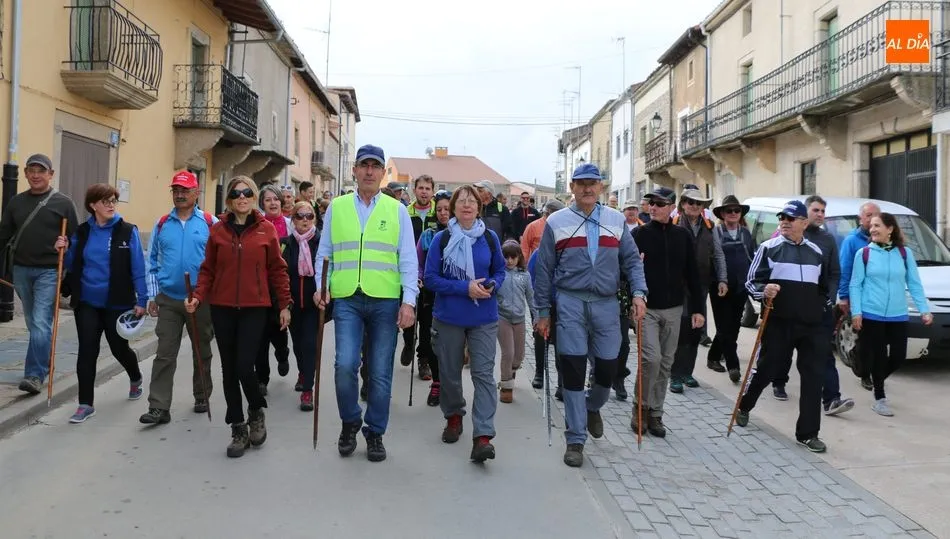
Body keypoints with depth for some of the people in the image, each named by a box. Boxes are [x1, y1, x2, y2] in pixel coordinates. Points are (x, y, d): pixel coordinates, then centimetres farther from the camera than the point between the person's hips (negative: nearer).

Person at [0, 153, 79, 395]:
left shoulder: (63, 203, -2)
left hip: (49, 271, -5)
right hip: (21, 270, 5)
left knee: (41, 324, -10)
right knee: (34, 324, 14)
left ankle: (35, 375, -7)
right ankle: (43, 364, 29)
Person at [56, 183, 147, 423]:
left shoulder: (128, 231, -7)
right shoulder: (81, 232, 4)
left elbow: (138, 268, -8)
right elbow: (73, 266, 12)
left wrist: (141, 300, -11)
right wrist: (64, 251, -8)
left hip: (118, 304, -2)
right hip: (87, 303, 2)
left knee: (119, 348, 12)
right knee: (87, 351, -1)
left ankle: (135, 379, 44)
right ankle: (86, 404, 9)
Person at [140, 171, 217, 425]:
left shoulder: (210, 222, -3)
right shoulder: (162, 224, 5)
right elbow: (153, 262, 9)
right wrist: (152, 296, 6)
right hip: (168, 299, 2)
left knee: (202, 352, 13)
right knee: (165, 354, -1)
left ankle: (202, 398, 28)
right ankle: (159, 407, 3)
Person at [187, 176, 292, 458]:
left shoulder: (266, 229, 0)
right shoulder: (218, 230, 5)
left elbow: (277, 269, 2)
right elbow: (208, 269, 7)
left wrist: (284, 305, 1)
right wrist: (198, 297, -8)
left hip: (254, 308, -2)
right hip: (222, 308, 3)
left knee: (244, 367, -10)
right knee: (229, 370, 7)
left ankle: (256, 411, 20)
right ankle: (238, 429, 21)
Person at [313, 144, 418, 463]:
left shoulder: (397, 210, 6)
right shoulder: (336, 207, 10)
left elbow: (408, 259, 3)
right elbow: (324, 254, 13)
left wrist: (409, 301, -6)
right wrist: (321, 286, -3)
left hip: (385, 300, 0)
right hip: (347, 298, 0)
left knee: (380, 372, 4)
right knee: (345, 365, -11)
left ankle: (375, 433, 22)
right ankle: (350, 423, 15)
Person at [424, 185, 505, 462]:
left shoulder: (489, 237, 1)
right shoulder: (441, 239, -3)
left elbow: (500, 270, 10)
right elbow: (430, 278, -7)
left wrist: (492, 285, -13)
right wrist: (465, 288, -18)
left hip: (484, 318, 0)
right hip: (449, 317, 0)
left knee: (484, 374, -8)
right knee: (450, 372, 13)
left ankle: (482, 436, -10)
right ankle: (453, 416, 38)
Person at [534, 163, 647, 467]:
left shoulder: (616, 220, 9)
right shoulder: (556, 222, 3)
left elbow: (632, 260, 9)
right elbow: (544, 270, 5)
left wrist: (638, 293, -7)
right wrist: (543, 311, 3)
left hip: (606, 304, 2)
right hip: (570, 303, -2)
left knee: (607, 368, 7)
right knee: (573, 370, -2)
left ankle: (593, 407, 40)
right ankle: (576, 440, 10)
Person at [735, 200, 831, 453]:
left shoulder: (816, 252, 12)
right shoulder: (769, 248, -3)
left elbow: (825, 287, 24)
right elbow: (751, 281, -6)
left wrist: (823, 307, 15)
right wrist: (763, 290, -24)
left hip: (811, 325, 4)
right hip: (778, 323, -4)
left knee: (813, 377, 0)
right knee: (765, 369, 6)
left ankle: (808, 433, 9)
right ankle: (744, 407, 33)